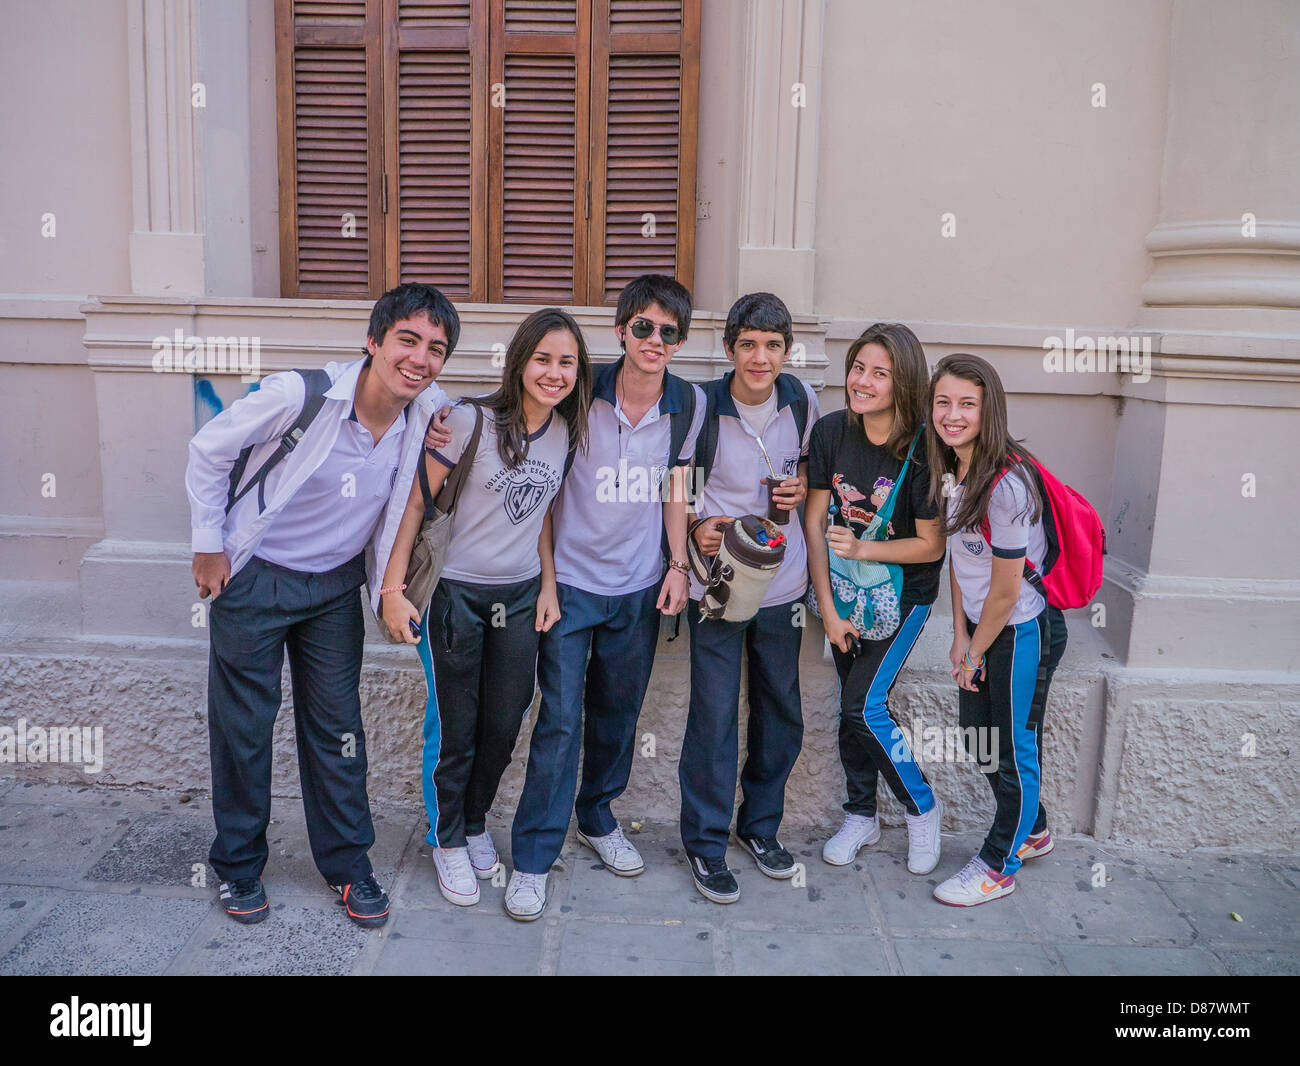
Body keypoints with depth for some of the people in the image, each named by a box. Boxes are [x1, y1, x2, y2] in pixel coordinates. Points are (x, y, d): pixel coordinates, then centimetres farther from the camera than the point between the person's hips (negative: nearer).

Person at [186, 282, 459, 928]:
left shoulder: (430, 410, -11)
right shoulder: (300, 395, -24)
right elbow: (208, 452, -8)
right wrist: (209, 546, -5)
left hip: (335, 587, 3)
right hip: (251, 580, -3)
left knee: (337, 728, 8)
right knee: (243, 727, 8)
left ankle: (347, 864, 24)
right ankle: (237, 864, 28)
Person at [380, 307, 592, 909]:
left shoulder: (567, 433, 2)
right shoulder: (471, 420, -16)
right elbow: (415, 503, -11)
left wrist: (549, 585, 7)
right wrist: (394, 590, -13)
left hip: (522, 596, 5)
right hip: (454, 593, -5)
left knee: (504, 723, 14)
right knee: (454, 728, 6)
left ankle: (475, 823, 39)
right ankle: (446, 841, 30)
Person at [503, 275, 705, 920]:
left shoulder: (688, 403, -1)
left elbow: (675, 487, 8)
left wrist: (678, 564, 1)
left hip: (640, 585, 4)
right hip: (571, 580, -3)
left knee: (618, 713, 15)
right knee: (559, 720, -4)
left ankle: (598, 818, 38)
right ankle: (533, 856, 10)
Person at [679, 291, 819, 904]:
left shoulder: (800, 401, -1)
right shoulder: (701, 407, -11)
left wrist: (803, 486, -5)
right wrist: (696, 528, -19)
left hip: (782, 581, 4)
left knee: (781, 711, 14)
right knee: (714, 716, -1)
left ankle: (760, 824, 35)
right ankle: (705, 842, 18)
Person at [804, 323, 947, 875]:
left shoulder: (922, 450, -21)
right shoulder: (831, 432, -10)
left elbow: (931, 545, -14)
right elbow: (815, 521, -6)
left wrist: (862, 549, -25)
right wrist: (827, 607, -7)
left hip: (904, 592, -4)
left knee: (865, 704, -12)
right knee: (850, 704, 11)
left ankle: (921, 806, 13)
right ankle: (861, 815, 31)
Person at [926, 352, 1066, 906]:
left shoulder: (1005, 485, -28)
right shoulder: (953, 469, -1)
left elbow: (1005, 590, -21)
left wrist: (976, 653, -8)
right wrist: (960, 636, 2)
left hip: (1024, 631, -9)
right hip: (982, 625, 9)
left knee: (1015, 748, 7)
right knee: (977, 735, 21)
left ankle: (999, 866, 26)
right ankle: (1032, 831, 44)